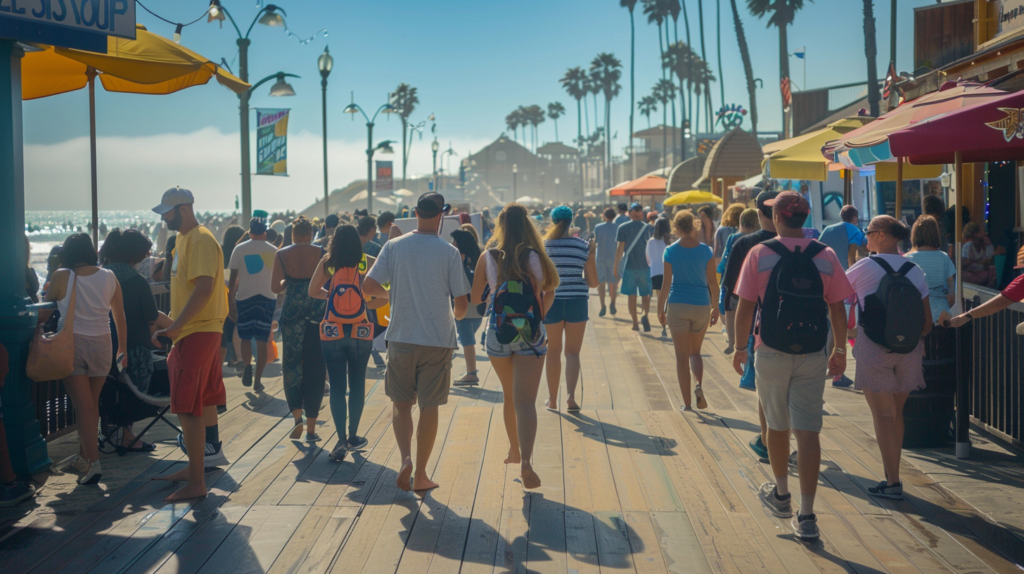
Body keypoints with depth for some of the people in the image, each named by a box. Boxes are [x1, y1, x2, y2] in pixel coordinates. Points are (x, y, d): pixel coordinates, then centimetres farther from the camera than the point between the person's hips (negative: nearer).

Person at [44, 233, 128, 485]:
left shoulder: (61, 277, -8)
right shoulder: (109, 277, 0)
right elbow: (120, 318, 5)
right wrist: (122, 349, 15)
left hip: (71, 344, -3)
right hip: (101, 344, 3)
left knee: (84, 406, -2)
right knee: (92, 404, 16)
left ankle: (93, 462, -10)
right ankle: (84, 456, 28)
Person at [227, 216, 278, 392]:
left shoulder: (239, 249, -1)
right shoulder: (273, 250, 2)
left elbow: (233, 277, -2)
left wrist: (231, 301, 2)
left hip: (244, 297, 0)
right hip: (267, 297, 0)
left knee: (245, 337, 15)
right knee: (262, 341, 5)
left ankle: (247, 365, -11)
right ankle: (258, 379, 4)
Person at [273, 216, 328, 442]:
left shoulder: (282, 255, 1)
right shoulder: (322, 253, -1)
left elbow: (275, 287, 0)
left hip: (292, 313, 0)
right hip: (318, 313, 0)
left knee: (291, 364, 14)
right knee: (315, 369, 6)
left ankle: (297, 414, -5)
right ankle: (311, 427, 9)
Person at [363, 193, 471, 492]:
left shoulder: (394, 246, -2)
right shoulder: (449, 252, -6)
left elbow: (368, 286, -6)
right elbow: (462, 303, -5)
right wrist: (456, 316, 18)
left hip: (401, 338, 1)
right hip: (438, 340, -1)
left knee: (401, 405, 14)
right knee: (429, 408, 9)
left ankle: (406, 457, -7)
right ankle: (420, 475, 14)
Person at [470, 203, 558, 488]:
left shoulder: (488, 257, -6)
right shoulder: (536, 257, -7)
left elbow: (474, 296, 1)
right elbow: (549, 292, 4)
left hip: (498, 333, 2)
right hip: (530, 334, -2)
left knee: (510, 396, 22)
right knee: (526, 401, -5)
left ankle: (514, 451, 36)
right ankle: (526, 460, -22)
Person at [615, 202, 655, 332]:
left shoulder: (623, 228, -3)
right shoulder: (648, 228, 2)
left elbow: (620, 248, -5)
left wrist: (616, 267, 1)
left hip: (629, 267, -1)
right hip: (645, 266, 1)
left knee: (632, 296, 7)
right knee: (645, 295, 12)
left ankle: (635, 323, 8)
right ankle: (645, 315, -13)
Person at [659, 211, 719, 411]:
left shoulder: (671, 251, -6)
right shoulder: (706, 250, -3)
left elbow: (666, 283, -6)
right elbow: (713, 282, -1)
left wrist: (660, 308, 3)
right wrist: (716, 307, 10)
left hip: (677, 306, -1)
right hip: (701, 305, 2)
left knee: (682, 356, 5)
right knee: (695, 352, 19)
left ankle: (687, 404, 4)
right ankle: (699, 386, -8)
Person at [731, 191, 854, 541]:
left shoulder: (760, 254, -5)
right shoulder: (826, 256, -1)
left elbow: (745, 306, -5)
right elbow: (838, 308, 2)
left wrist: (739, 347, 6)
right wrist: (840, 350, 13)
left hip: (771, 354, -1)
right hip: (812, 356, 1)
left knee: (777, 426, 17)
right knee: (808, 431, 0)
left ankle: (781, 494, 35)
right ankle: (806, 516, -1)